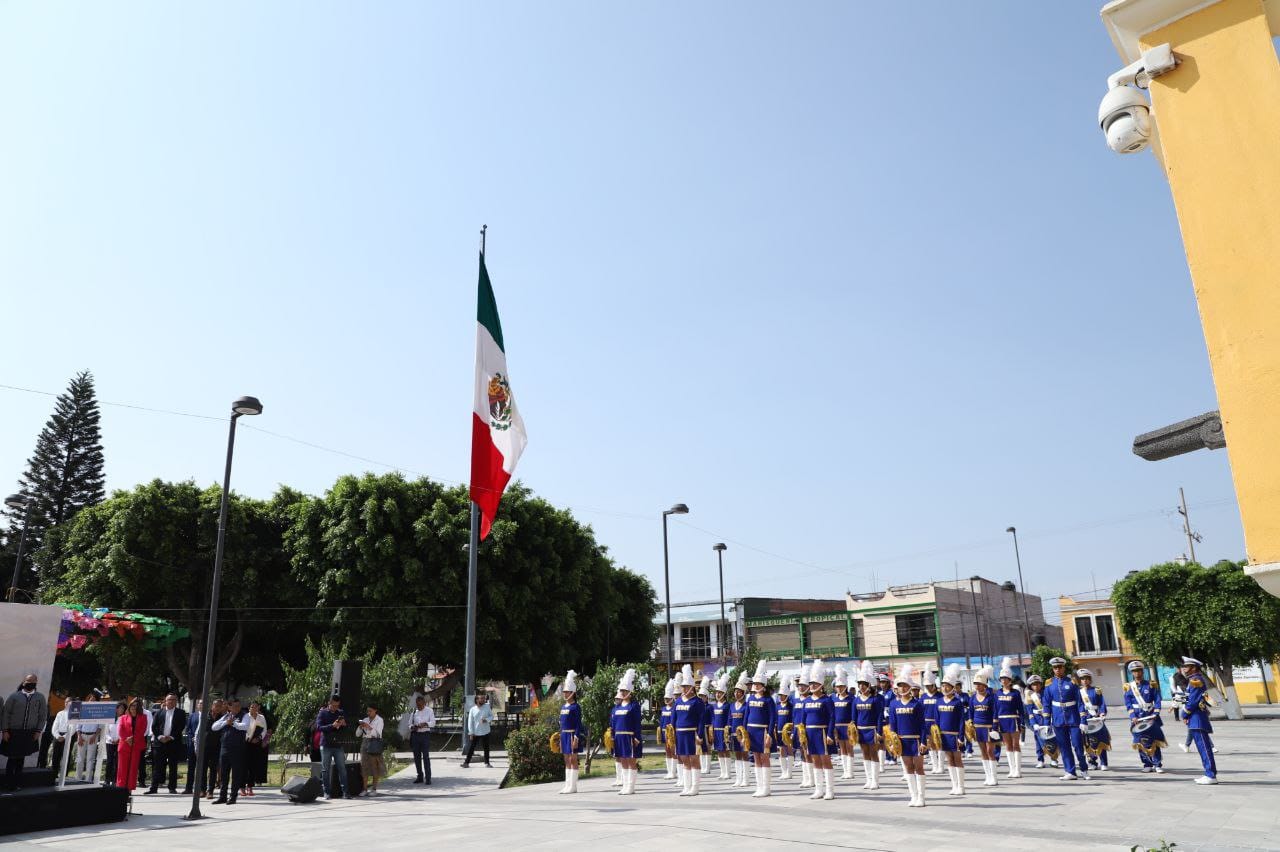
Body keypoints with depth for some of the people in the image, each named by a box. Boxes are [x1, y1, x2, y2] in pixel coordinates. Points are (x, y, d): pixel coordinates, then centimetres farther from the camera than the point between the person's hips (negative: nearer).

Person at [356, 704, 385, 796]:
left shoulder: (379, 720, -1)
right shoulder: (365, 720, 13)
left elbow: (378, 734, -10)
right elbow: (357, 734, 12)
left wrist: (369, 727, -18)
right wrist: (360, 727, -7)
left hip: (375, 743, -5)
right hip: (365, 742, 5)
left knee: (374, 766, -5)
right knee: (364, 765, 1)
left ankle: (374, 789, 3)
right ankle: (365, 789, 5)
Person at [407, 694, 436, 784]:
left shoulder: (429, 711, 2)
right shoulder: (414, 711, 9)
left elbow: (433, 722, -6)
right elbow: (410, 723, 12)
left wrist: (424, 724, -24)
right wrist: (412, 727, -11)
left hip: (425, 735, -3)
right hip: (415, 735, 3)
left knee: (426, 756, -8)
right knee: (417, 756, 7)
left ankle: (428, 778, -5)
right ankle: (420, 776, 19)